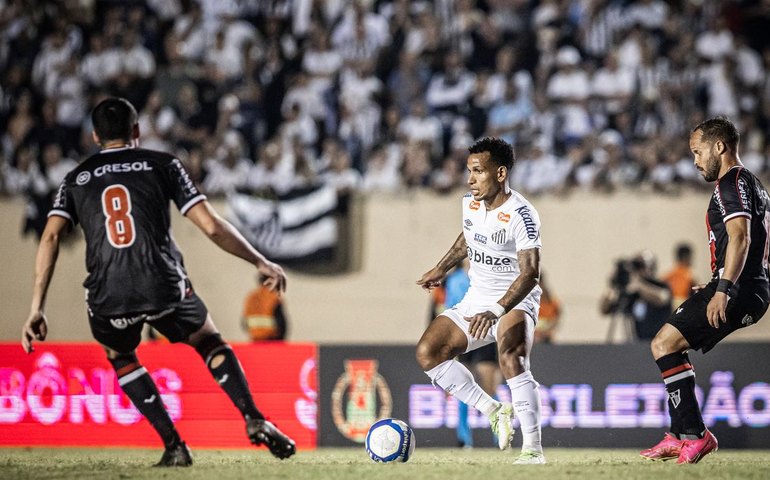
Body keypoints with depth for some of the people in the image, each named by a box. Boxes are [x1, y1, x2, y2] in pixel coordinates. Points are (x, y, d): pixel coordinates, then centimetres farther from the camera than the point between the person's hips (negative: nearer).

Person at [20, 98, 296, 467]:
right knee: (209, 341, 26)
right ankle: (254, 420, 6)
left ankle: (173, 445, 17)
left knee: (119, 356, 31)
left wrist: (36, 310, 0)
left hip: (108, 297, 1)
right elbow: (211, 226, 3)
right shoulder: (162, 165, 12)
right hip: (163, 285, -1)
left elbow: (51, 237, 2)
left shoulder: (76, 180, 17)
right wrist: (261, 262, 14)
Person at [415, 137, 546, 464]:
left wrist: (496, 311, -42)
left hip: (515, 302, -8)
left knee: (510, 357, -35)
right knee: (427, 352, -7)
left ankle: (533, 449, -30)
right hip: (476, 299, 8)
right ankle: (493, 411, 1)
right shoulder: (470, 203, 0)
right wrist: (442, 269, 30)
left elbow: (530, 273, -31)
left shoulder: (521, 215, -23)